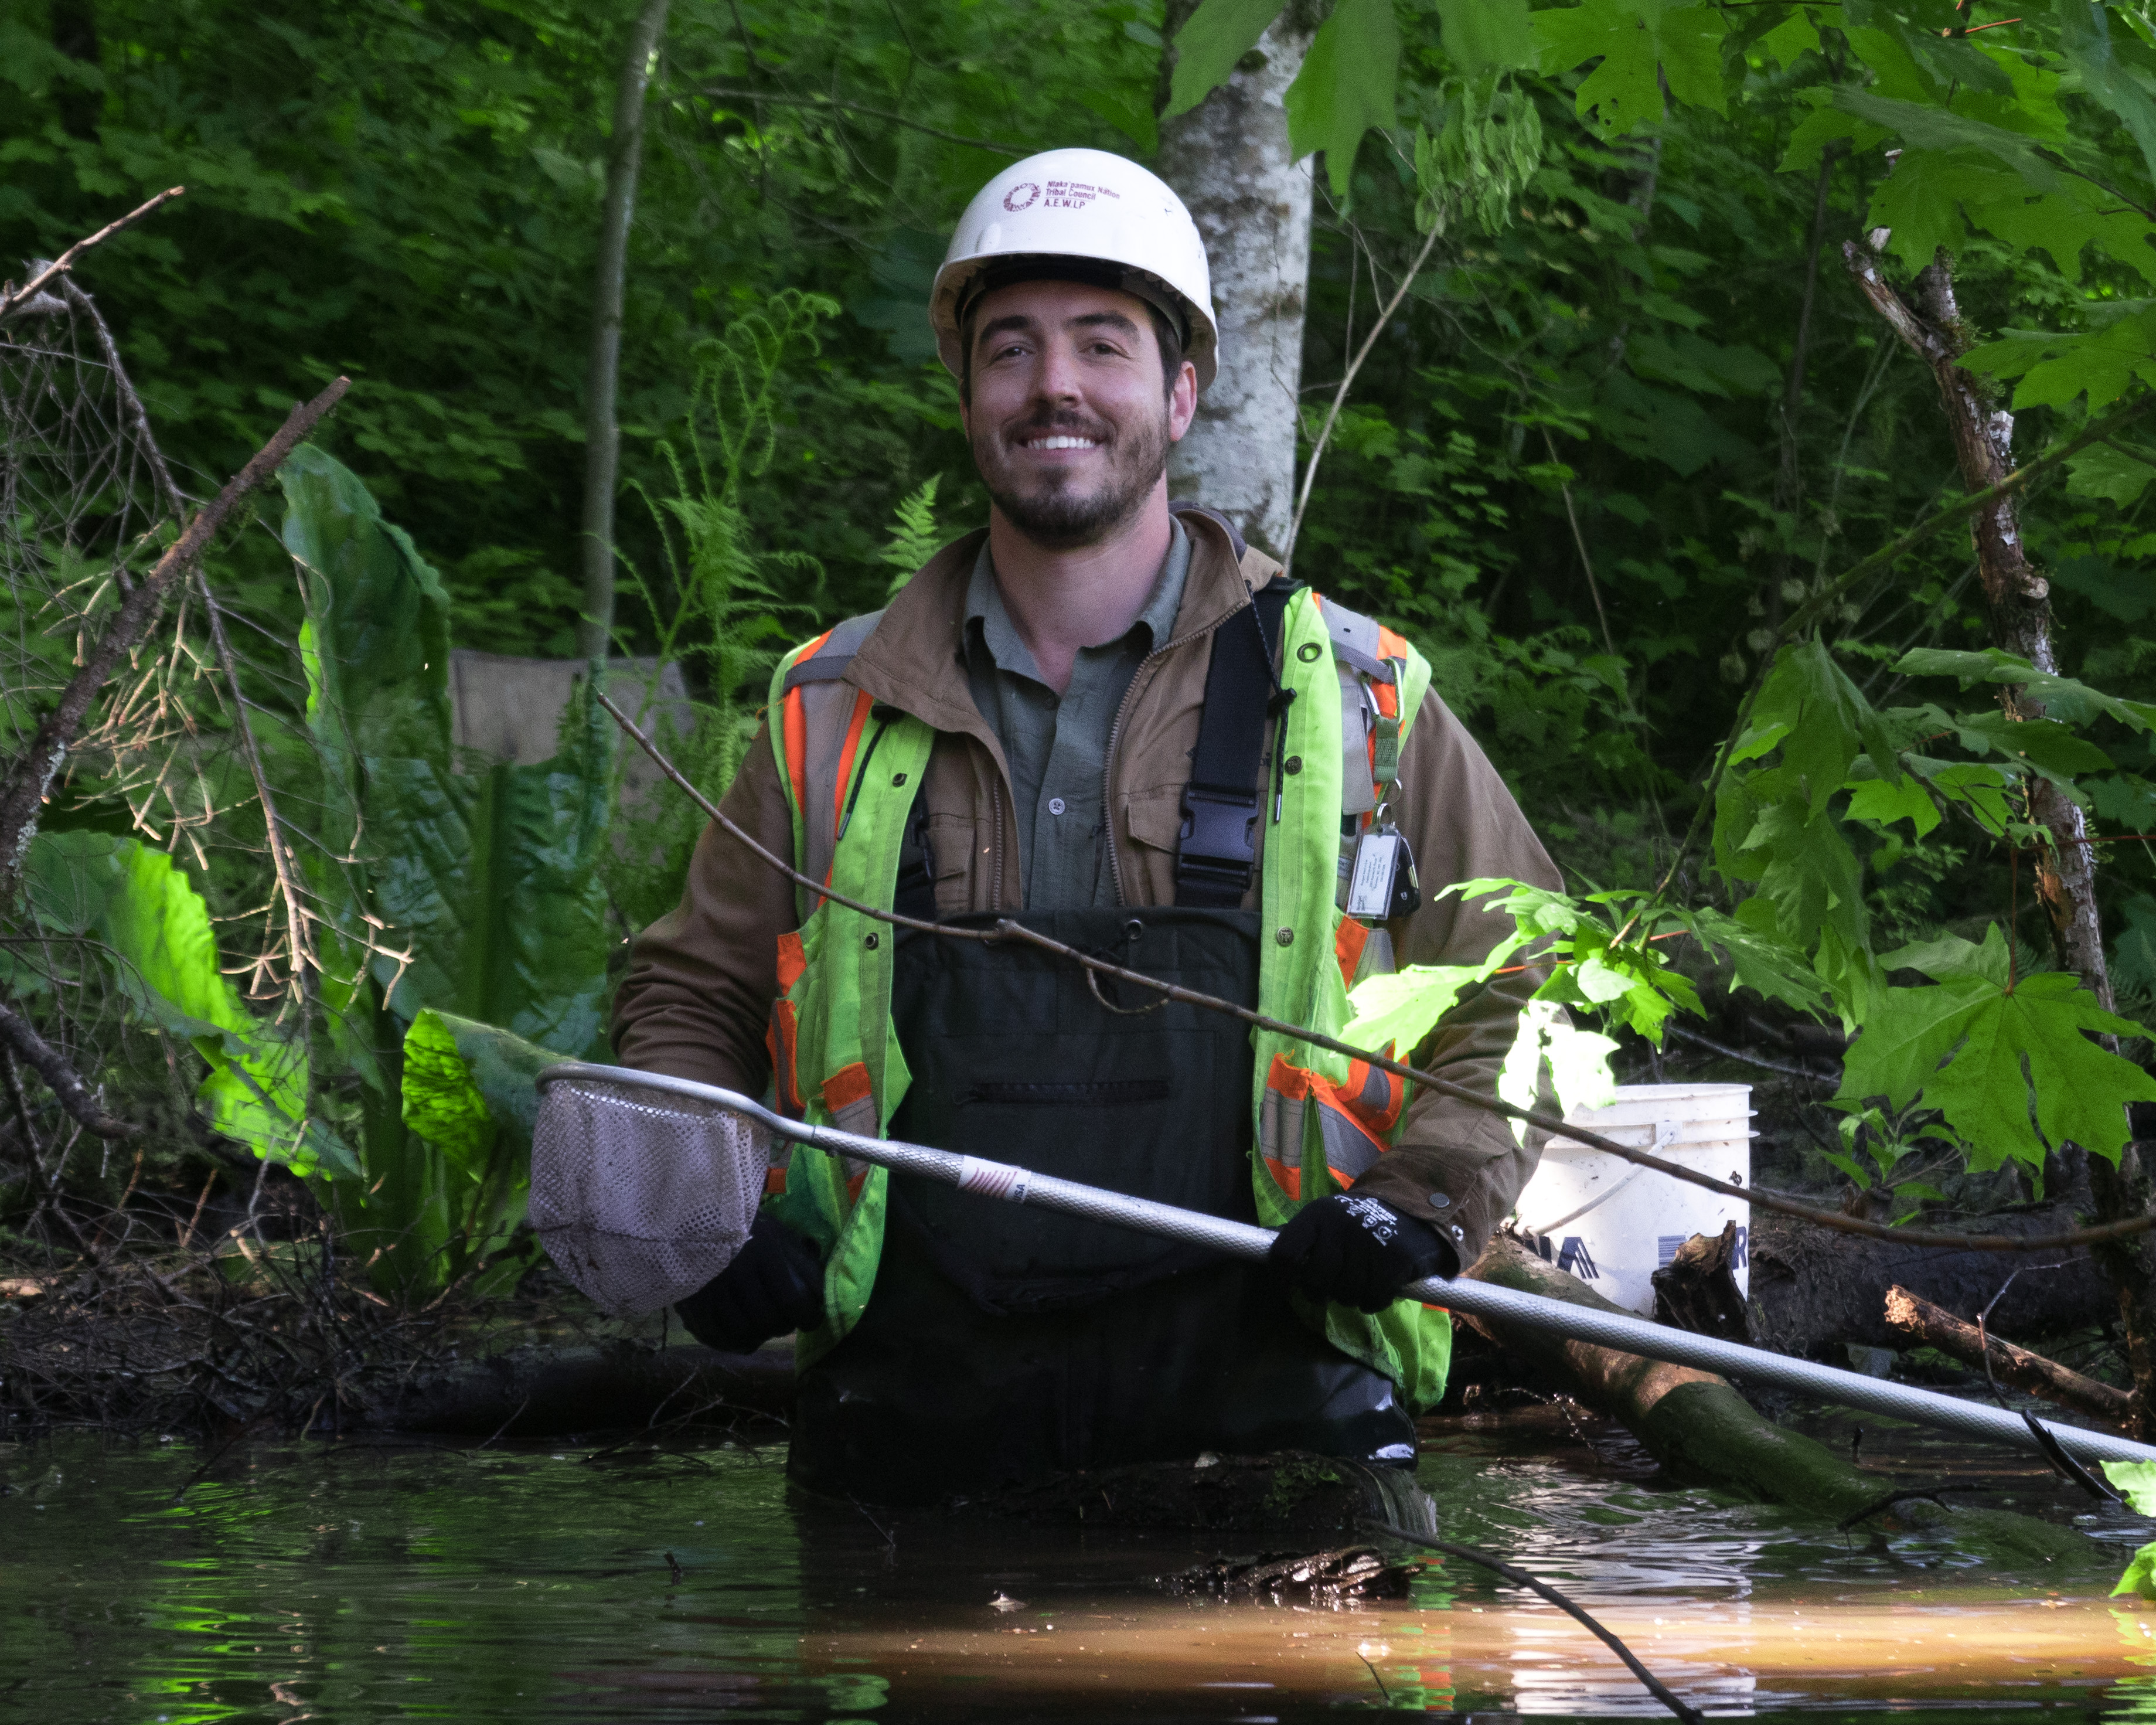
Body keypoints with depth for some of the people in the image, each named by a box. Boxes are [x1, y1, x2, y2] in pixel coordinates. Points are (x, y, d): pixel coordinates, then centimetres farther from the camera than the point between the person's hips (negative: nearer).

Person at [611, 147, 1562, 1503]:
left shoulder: (1363, 701, 10)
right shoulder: (834, 714, 14)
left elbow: (1520, 995, 15)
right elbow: (692, 998, 23)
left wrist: (1425, 1204, -2)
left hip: (1261, 1396, -1)